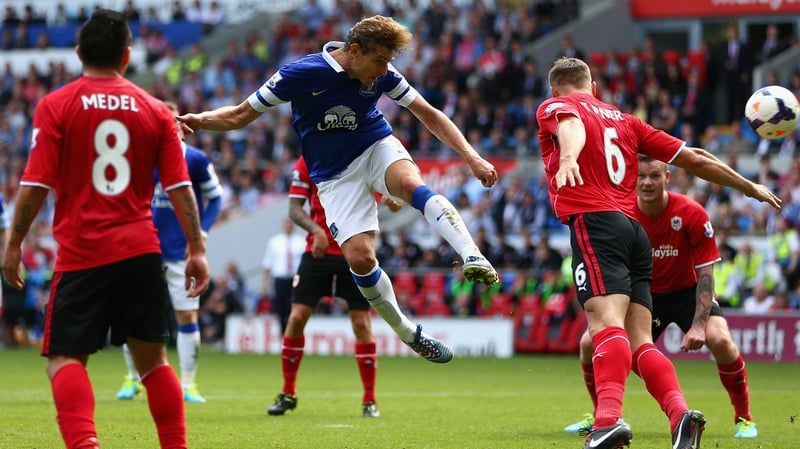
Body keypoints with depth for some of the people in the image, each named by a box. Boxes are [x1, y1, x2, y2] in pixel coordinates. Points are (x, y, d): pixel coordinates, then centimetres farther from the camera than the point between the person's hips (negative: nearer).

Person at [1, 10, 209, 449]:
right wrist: (196, 249, 6)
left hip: (80, 254, -3)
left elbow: (35, 185, -6)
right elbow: (180, 187, 3)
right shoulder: (156, 111, 7)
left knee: (64, 358, -1)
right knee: (152, 359, 13)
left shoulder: (55, 107, -2)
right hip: (141, 250, 3)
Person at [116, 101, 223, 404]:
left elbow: (214, 197, 5)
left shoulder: (196, 160, -4)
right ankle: (132, 379, 15)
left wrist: (201, 234, -5)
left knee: (187, 317, -1)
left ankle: (188, 385, 9)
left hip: (182, 252, -1)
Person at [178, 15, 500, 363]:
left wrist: (470, 156, -9)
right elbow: (240, 115, -10)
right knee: (359, 256, -16)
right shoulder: (302, 74, -18)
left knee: (411, 183, -35)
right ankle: (409, 334, 3)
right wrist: (199, 120, -29)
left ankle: (472, 257, -42)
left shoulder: (382, 75, -9)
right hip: (336, 175, -1)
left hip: (377, 150, 1)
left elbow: (429, 115, 0)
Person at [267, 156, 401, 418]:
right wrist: (316, 230, -22)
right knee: (297, 318, -5)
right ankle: (288, 394, 12)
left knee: (362, 324, -3)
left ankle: (369, 400, 9)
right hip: (318, 250, 0)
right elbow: (294, 207, -4)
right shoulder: (307, 162, 1)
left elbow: (394, 203, -1)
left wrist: (393, 200, -26)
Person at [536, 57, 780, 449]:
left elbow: (571, 126, -15)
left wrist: (568, 158, -38)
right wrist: (751, 188, 36)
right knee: (639, 341, 4)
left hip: (594, 224, -6)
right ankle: (680, 413, -18)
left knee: (608, 325, -24)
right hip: (634, 230, 6)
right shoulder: (625, 120, 27)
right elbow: (693, 159, 26)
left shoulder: (554, 107, 12)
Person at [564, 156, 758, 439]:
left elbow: (705, 273, -18)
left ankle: (744, 418, -10)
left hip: (688, 291, -3)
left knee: (720, 340, -30)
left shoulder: (691, 214, -23)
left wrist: (698, 325, -27)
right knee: (590, 343, -12)